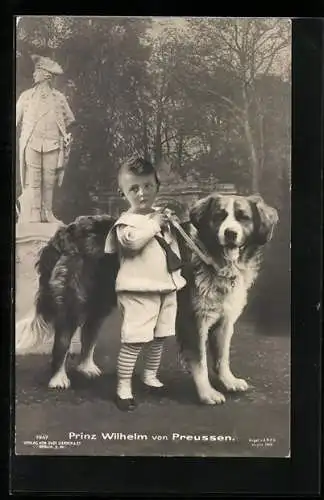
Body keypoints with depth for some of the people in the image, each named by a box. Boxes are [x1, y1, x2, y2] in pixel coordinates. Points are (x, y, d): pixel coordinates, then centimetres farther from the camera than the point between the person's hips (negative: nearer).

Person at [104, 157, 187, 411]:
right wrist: (154, 223, -22)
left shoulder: (163, 216, 15)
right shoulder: (127, 221, -9)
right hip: (138, 291, -7)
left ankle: (150, 375, 35)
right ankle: (123, 386, 6)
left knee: (159, 337, 16)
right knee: (134, 341, -6)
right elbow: (132, 240, -30)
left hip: (167, 288, 7)